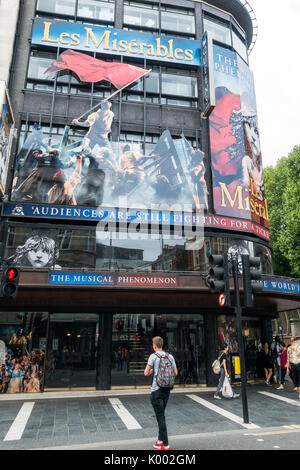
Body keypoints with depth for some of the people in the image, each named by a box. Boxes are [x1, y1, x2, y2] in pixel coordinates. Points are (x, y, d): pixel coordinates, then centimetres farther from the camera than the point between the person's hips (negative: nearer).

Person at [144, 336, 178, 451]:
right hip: (167, 389, 6)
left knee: (160, 416, 0)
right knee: (161, 414, 19)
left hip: (157, 390, -6)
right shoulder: (170, 356, 4)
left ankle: (165, 445, 2)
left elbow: (146, 373, -9)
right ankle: (160, 440, 27)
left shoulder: (153, 356, -11)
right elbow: (175, 373, 7)